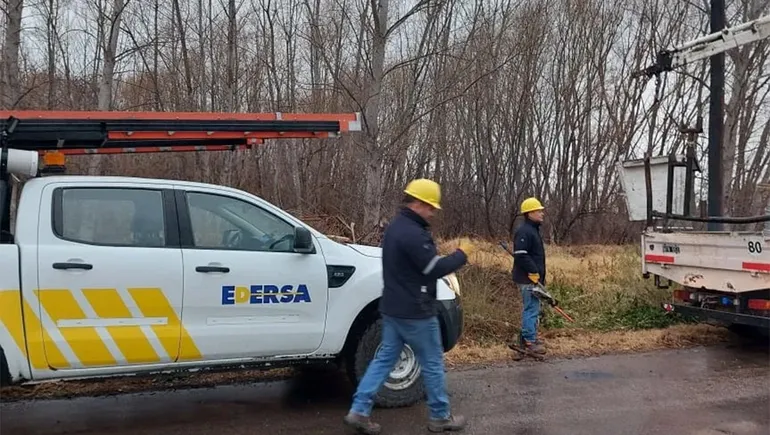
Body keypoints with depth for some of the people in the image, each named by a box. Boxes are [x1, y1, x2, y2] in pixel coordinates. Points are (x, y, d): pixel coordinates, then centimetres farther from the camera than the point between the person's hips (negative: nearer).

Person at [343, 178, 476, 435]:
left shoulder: (395, 227, 12)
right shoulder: (413, 233, -22)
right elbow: (435, 269, -21)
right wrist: (462, 254, -8)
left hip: (393, 308, 10)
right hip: (414, 312, -10)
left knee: (385, 358, 11)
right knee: (432, 364, 5)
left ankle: (359, 411, 9)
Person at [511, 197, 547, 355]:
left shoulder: (533, 230, 17)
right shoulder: (524, 231, -16)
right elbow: (521, 255, -25)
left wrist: (539, 275, 20)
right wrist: (534, 272, -21)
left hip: (534, 278, 11)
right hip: (528, 279, -11)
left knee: (533, 308, 17)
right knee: (532, 309, -7)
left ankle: (526, 336, 26)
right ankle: (530, 341, -2)